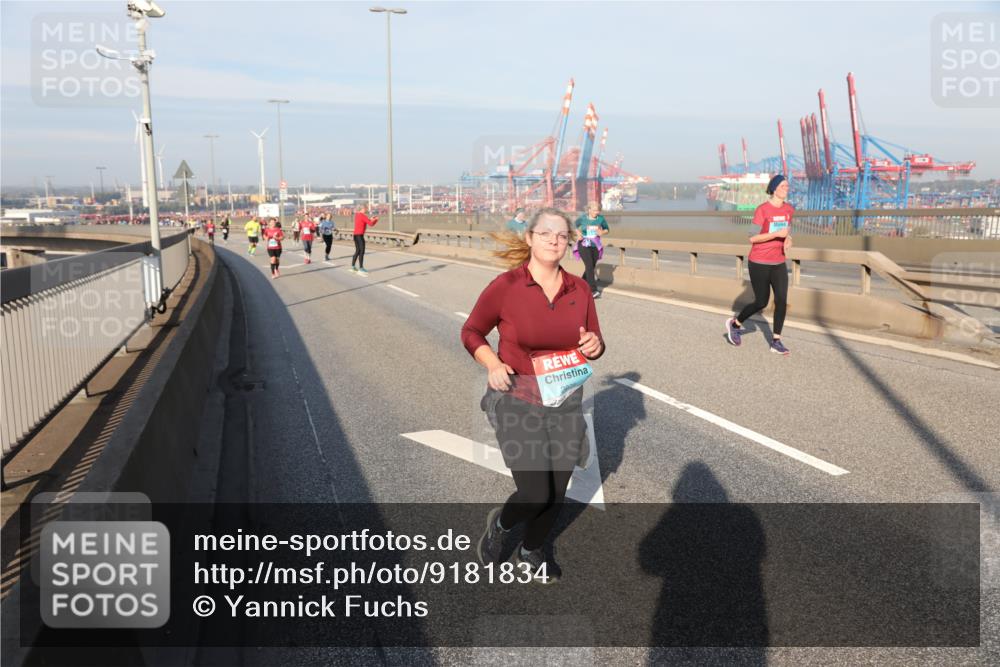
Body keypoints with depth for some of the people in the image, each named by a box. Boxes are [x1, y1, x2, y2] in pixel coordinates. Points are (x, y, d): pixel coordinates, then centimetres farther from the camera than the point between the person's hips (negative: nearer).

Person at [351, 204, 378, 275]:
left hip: (356, 235, 10)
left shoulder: (357, 214, 14)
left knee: (357, 251, 19)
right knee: (362, 252, -10)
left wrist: (370, 219, 16)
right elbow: (371, 224, -18)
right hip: (360, 236, -10)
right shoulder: (363, 216, -15)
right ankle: (361, 269, -14)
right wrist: (376, 219, 1)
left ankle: (353, 267, 25)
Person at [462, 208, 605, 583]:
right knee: (535, 495, -7)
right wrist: (492, 365, -17)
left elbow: (593, 344, 10)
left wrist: (595, 347, -14)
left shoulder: (579, 289, -1)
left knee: (556, 492, 13)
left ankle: (531, 553, 42)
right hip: (518, 403, -4)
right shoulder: (505, 286, -12)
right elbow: (471, 332, 0)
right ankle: (499, 524, 30)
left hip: (567, 404, 4)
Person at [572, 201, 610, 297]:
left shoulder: (600, 218, -2)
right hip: (583, 246, -4)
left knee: (592, 267, 11)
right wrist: (578, 234, -6)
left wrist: (602, 233, -12)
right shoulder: (582, 218, -7)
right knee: (589, 266, -17)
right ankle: (593, 290, -21)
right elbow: (575, 226, 12)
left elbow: (606, 229, 11)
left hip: (595, 246, 4)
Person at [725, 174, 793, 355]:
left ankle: (776, 342, 5)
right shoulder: (762, 210, -16)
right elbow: (752, 238, -18)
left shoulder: (789, 209, 3)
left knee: (782, 301, -5)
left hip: (778, 263, 5)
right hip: (759, 263, -5)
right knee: (761, 303, 2)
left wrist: (788, 239, -2)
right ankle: (735, 323, 28)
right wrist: (777, 234, -26)